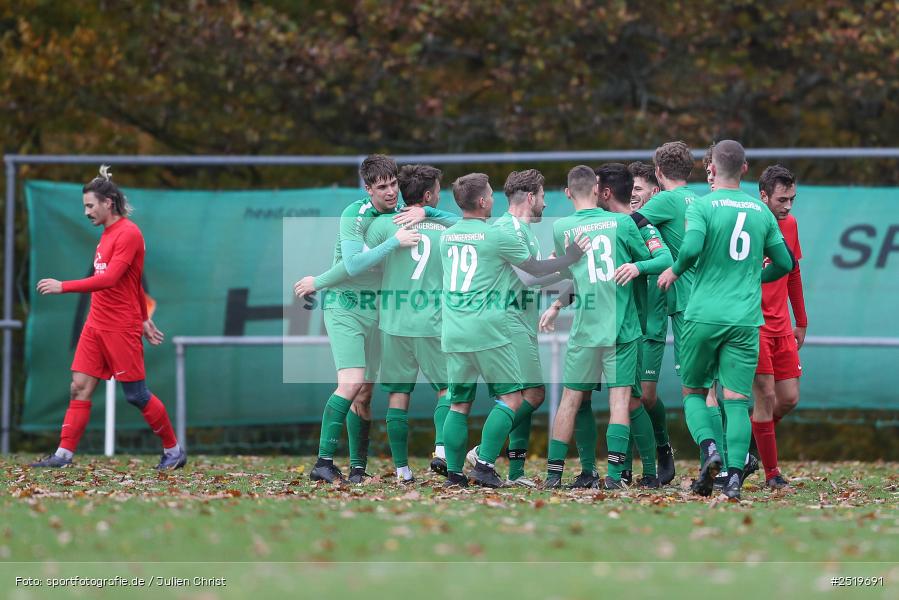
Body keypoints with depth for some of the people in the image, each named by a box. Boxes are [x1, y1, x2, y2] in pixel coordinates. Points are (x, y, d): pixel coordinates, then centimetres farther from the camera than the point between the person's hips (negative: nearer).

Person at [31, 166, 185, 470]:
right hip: (96, 324, 9)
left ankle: (174, 450, 12)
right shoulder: (108, 233, 14)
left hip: (121, 328, -9)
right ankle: (64, 454, -3)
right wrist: (144, 318, 25)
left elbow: (110, 279, -26)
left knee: (136, 394, -2)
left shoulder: (128, 233, -15)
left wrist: (64, 286, -28)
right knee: (80, 387, 0)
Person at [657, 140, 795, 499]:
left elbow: (692, 247, -20)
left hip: (704, 316, -2)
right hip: (746, 319, 2)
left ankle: (708, 447, -12)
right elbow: (784, 263, 16)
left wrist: (674, 271, 0)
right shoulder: (761, 211, 9)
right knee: (737, 399, 1)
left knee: (694, 391, 13)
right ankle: (735, 475, -13)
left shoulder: (701, 206, -4)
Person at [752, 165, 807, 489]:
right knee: (766, 396, -9)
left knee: (789, 398, 5)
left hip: (781, 326, 7)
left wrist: (801, 322, 21)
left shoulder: (790, 224, 10)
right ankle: (772, 473, -3)